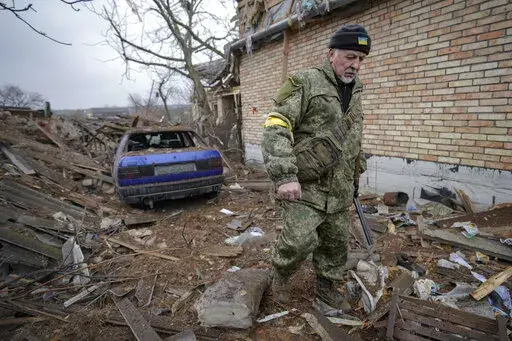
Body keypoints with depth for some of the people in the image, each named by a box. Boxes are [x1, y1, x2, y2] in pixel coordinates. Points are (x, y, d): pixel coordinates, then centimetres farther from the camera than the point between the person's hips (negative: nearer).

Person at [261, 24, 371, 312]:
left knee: (337, 243, 14)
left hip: (339, 189, 7)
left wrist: (356, 176, 24)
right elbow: (276, 127, -19)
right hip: (304, 184, -7)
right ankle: (282, 274, 19)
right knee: (300, 241, -13)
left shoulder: (355, 92, 16)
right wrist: (285, 175, -28)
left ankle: (327, 289, 37)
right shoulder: (306, 83, -9)